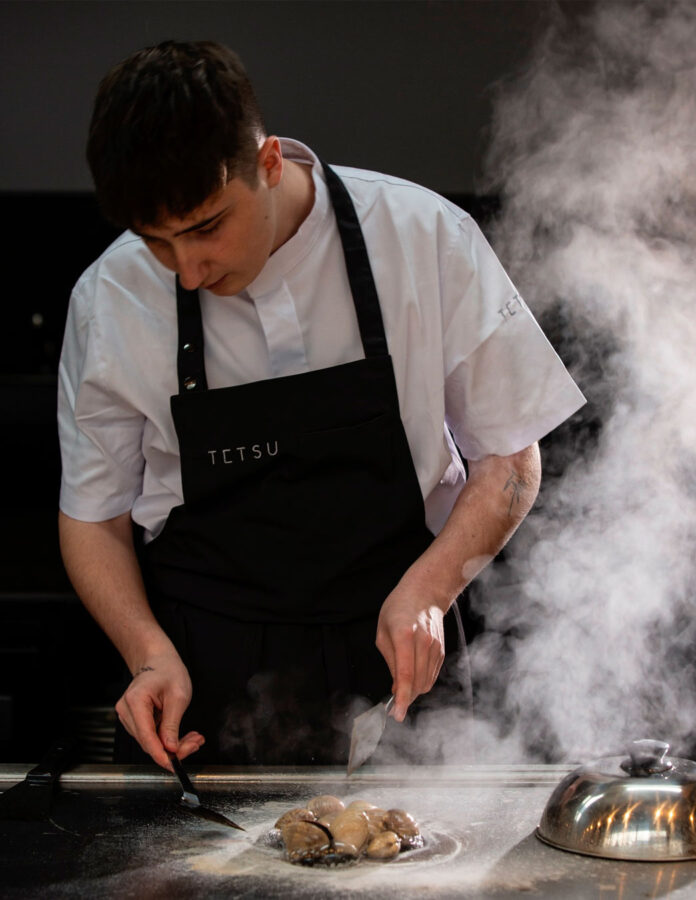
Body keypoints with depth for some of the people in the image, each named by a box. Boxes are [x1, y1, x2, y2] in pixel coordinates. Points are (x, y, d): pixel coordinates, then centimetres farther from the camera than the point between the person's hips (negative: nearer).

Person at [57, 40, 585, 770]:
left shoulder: (423, 238, -10)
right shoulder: (111, 300, -5)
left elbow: (509, 461, -1)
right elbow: (94, 514, 6)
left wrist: (427, 589, -16)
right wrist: (149, 652, -11)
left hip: (389, 655, 0)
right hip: (200, 667, 1)